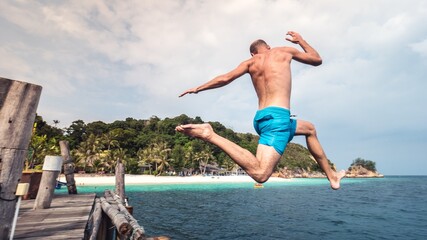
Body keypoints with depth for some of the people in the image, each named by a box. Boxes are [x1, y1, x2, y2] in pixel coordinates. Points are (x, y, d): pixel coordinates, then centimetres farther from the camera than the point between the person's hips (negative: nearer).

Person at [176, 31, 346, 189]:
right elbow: (317, 60, 25)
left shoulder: (251, 62, 16)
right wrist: (300, 40, 39)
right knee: (259, 174, -19)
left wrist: (198, 89, 15)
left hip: (261, 118, 7)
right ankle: (210, 135, -25)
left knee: (309, 129, 30)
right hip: (277, 116, -7)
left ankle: (331, 176, 35)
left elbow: (225, 79, 3)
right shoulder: (284, 51, 12)